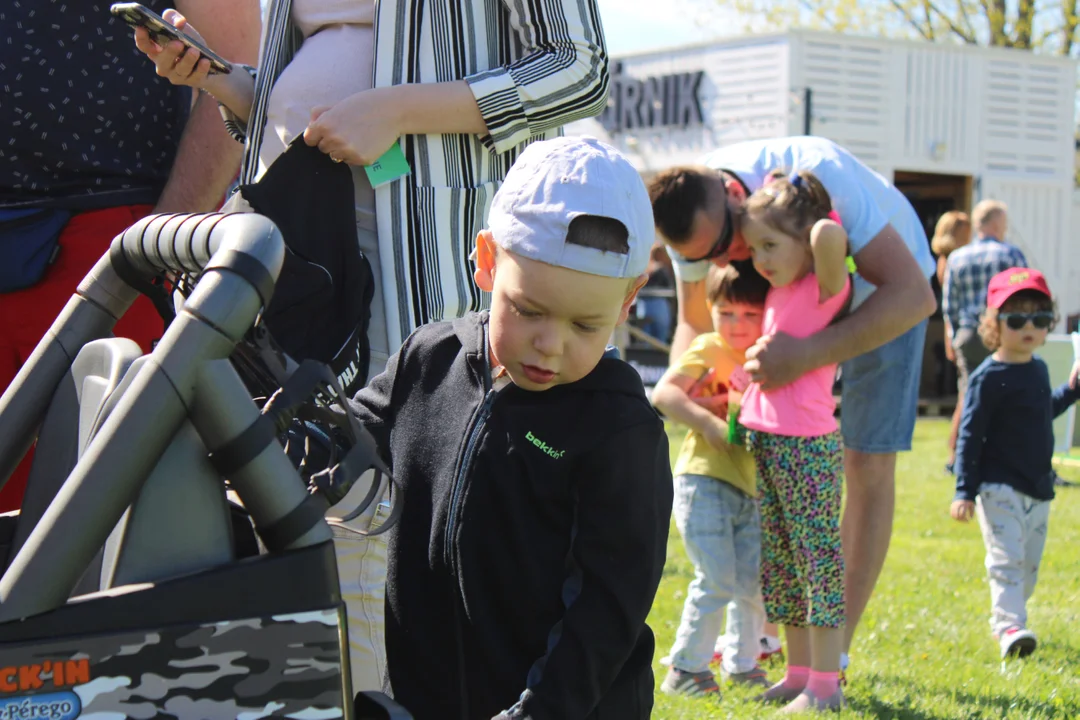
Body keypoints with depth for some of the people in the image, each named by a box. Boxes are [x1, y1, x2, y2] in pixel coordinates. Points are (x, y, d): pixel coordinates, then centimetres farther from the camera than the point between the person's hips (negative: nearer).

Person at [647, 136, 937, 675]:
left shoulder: (820, 173, -41)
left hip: (885, 286, -5)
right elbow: (694, 322, -4)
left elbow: (914, 295, -44)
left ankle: (833, 654, -4)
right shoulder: (694, 220, -23)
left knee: (868, 463, -11)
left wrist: (809, 353, -55)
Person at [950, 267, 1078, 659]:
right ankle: (1009, 626, -19)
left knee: (1029, 563, 14)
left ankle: (1004, 619, 28)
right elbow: (969, 435, -14)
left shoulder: (1039, 369, 10)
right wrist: (964, 491, -17)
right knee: (1006, 559, -15)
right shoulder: (989, 377, -13)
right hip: (999, 488, -8)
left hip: (1038, 488, 8)